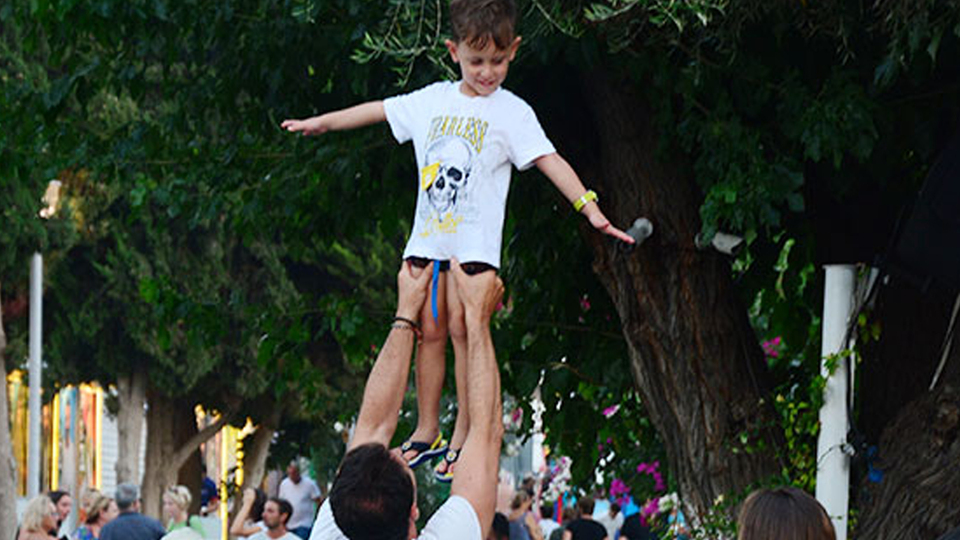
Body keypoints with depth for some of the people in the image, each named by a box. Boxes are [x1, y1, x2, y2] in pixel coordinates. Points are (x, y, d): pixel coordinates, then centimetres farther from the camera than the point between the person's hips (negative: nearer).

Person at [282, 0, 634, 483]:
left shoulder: (511, 112, -4)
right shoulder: (433, 100, 9)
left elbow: (549, 160, -13)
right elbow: (378, 110, 21)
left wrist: (589, 207, -25)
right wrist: (319, 123, 28)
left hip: (474, 240, -4)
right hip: (428, 235, 4)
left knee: (463, 327, -10)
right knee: (428, 329, 6)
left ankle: (464, 437, -4)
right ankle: (426, 431, 15)